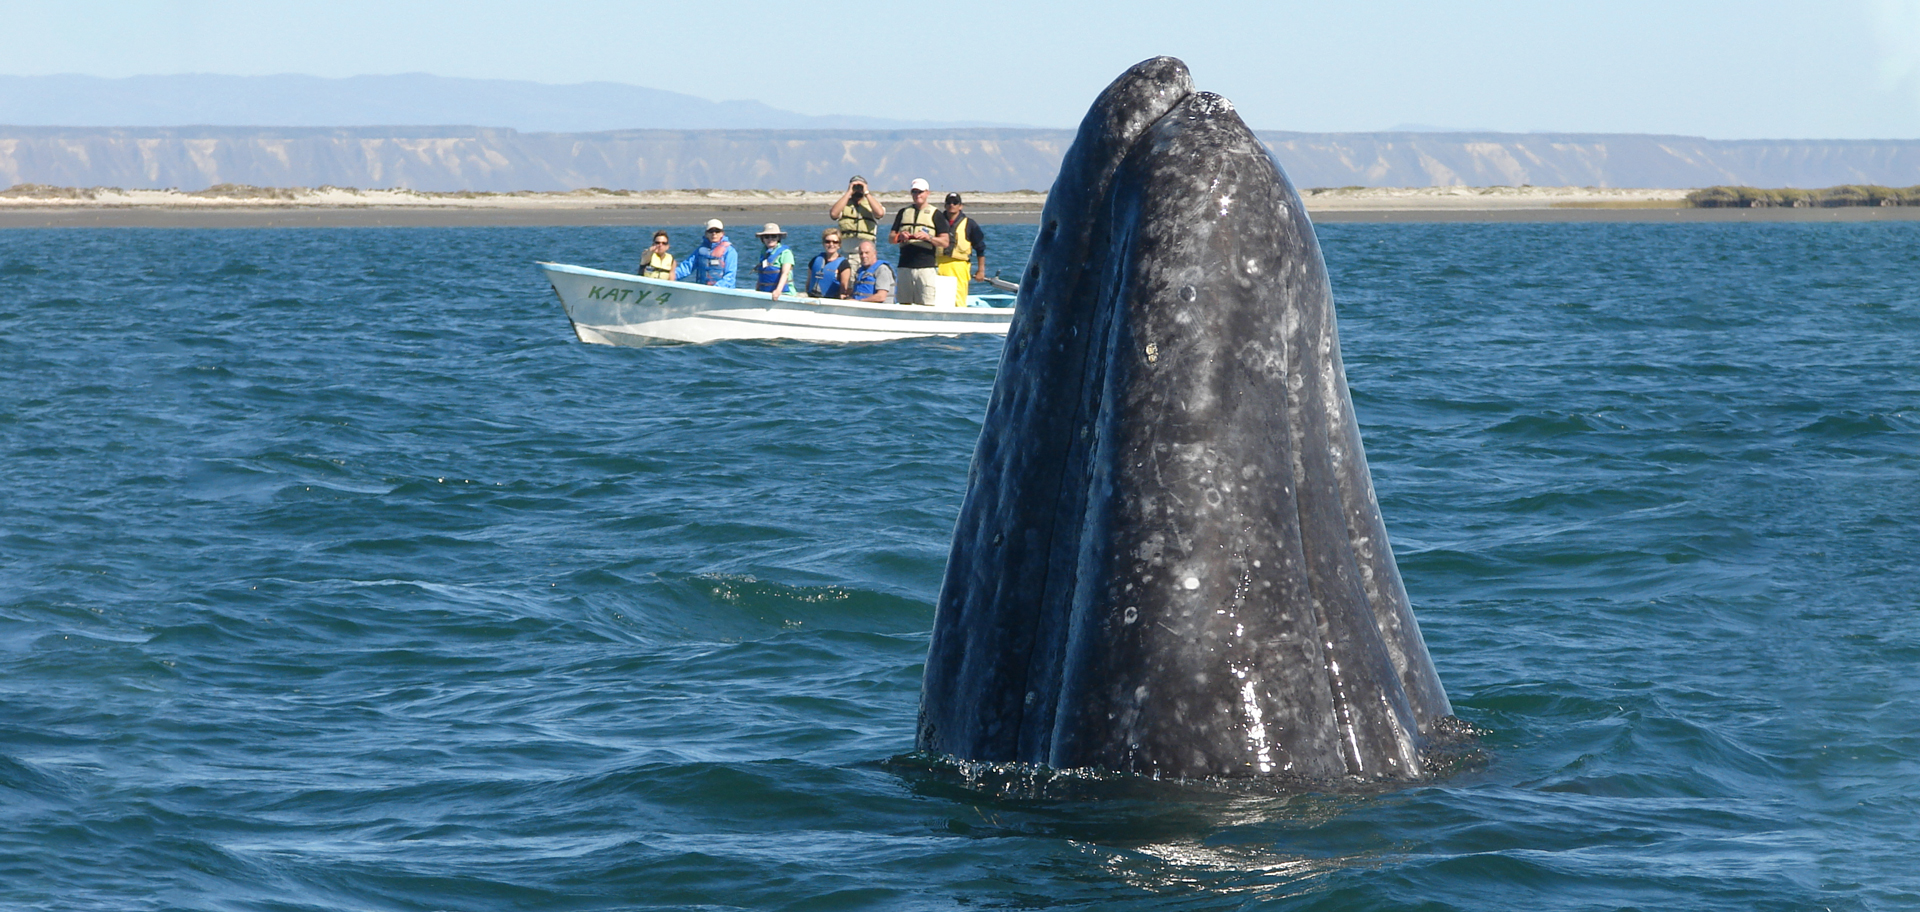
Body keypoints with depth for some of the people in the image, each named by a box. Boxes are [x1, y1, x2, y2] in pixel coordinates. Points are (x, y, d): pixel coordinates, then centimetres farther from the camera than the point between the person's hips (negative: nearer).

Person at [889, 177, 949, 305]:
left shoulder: (936, 214, 8)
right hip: (905, 265, 4)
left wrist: (928, 237, -15)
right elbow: (890, 238, 16)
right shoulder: (903, 212, 18)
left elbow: (945, 242, 2)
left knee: (926, 304, -12)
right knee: (904, 303, 1)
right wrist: (899, 236, -7)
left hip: (926, 266, -4)